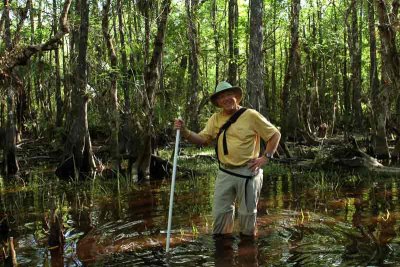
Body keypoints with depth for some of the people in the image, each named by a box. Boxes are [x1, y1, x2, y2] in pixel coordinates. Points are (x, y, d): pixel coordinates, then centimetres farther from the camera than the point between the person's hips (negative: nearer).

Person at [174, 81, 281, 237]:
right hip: (225, 173, 4)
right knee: (220, 210, 10)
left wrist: (266, 157, -9)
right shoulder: (216, 118, 6)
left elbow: (275, 135, -2)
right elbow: (203, 139, 2)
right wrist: (185, 132, -13)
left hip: (247, 172, -4)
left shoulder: (251, 115, -8)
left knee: (247, 211, 9)